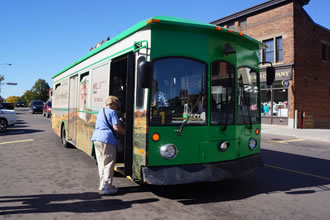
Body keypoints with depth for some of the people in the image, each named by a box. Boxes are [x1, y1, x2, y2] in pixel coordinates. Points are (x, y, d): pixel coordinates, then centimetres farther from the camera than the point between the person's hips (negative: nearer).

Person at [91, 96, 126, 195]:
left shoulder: (101, 112, 20)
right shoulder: (112, 112, -5)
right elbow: (116, 127, -12)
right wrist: (126, 132, 4)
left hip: (96, 138, 8)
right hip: (107, 139, -8)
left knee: (101, 163, 16)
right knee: (109, 164, 0)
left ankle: (102, 185, 25)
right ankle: (108, 187, 3)